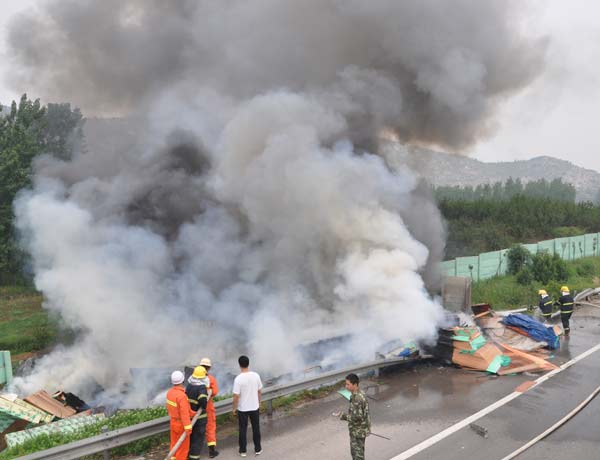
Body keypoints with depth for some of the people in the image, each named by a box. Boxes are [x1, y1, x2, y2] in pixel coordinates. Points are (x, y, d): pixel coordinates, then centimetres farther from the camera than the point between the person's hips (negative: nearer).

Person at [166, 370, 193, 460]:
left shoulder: (170, 392, -4)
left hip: (173, 422, 8)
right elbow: (184, 413, -32)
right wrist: (188, 427, -30)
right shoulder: (181, 395, -30)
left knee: (174, 444, 19)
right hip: (181, 424, -8)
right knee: (183, 445, 7)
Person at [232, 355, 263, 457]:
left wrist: (234, 408, -3)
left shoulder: (238, 379, -20)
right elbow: (260, 391, 1)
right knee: (256, 428, 16)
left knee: (243, 429, 12)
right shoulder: (256, 375, -9)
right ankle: (258, 449, 26)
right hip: (254, 407, 3)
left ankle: (243, 451, 21)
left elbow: (236, 396, -17)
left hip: (242, 408, -3)